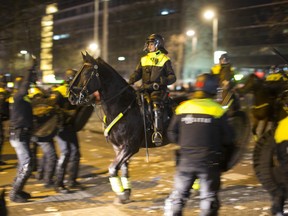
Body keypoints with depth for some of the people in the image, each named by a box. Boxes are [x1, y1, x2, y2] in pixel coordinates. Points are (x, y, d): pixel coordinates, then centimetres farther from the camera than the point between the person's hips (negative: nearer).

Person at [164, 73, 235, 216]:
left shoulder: (182, 108, 0)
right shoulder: (218, 110, -6)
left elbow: (172, 134, 3)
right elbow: (228, 138, -5)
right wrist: (229, 148, 16)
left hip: (186, 160, 2)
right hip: (210, 161, -2)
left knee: (178, 195, 12)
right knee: (209, 198, 11)